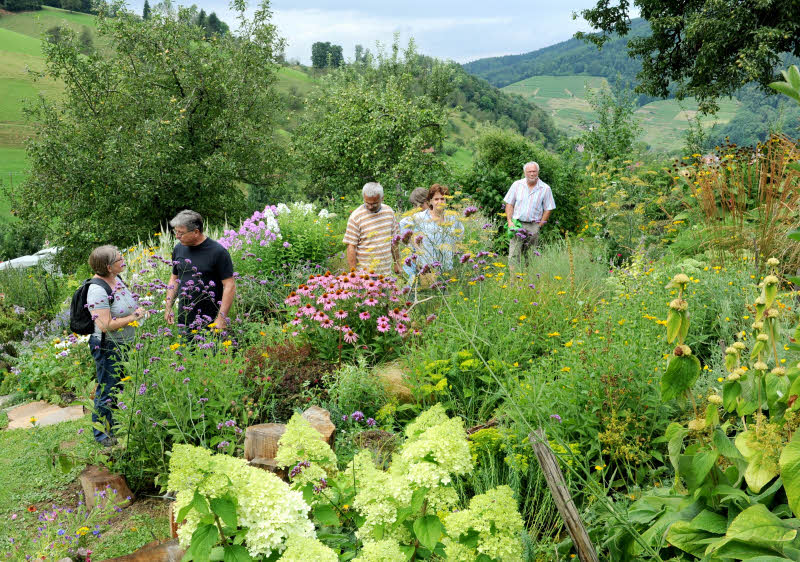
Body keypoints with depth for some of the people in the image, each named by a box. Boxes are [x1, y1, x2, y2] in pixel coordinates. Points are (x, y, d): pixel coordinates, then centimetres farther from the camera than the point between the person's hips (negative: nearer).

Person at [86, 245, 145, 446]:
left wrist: (138, 311, 7)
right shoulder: (98, 290, -24)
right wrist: (133, 317, -20)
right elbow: (106, 325, -28)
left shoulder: (117, 279, 5)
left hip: (124, 345, 9)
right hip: (108, 347, -9)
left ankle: (116, 426, 36)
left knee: (120, 386, 20)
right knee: (107, 391, 4)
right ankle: (102, 434, 20)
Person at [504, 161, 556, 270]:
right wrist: (510, 221, -2)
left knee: (530, 256, 2)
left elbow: (548, 209, 5)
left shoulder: (545, 189, 2)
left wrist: (539, 226, -2)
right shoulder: (517, 185, 5)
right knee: (514, 254, -9)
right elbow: (509, 204, 8)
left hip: (533, 226, 0)